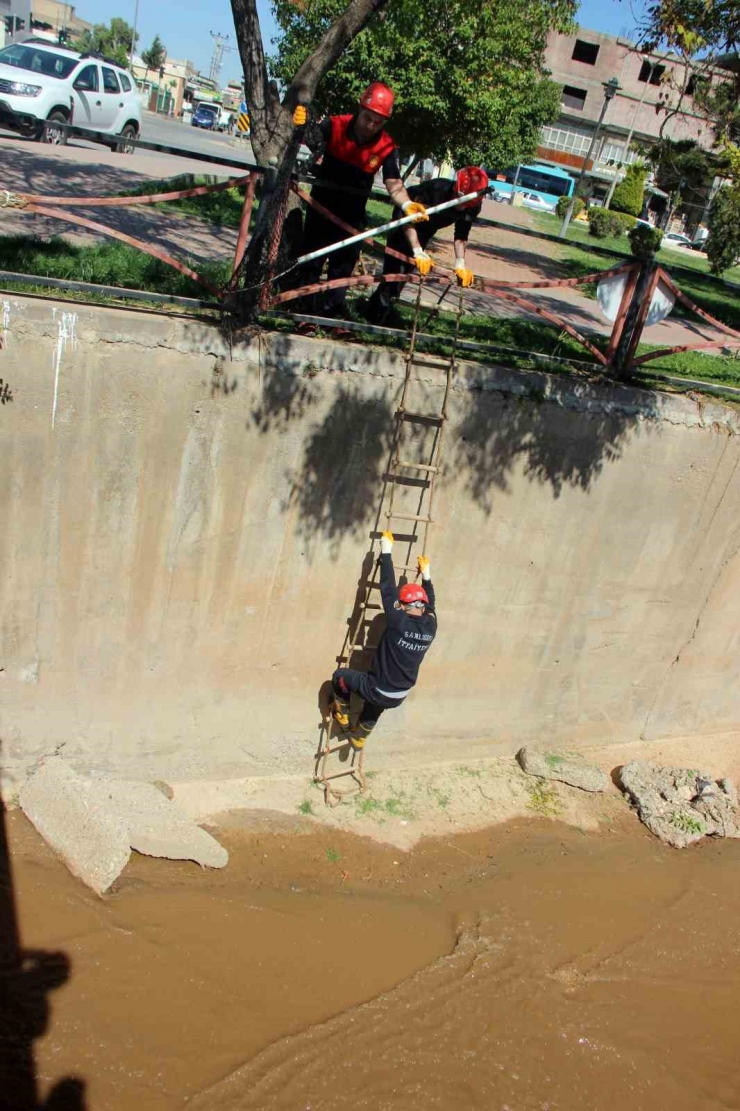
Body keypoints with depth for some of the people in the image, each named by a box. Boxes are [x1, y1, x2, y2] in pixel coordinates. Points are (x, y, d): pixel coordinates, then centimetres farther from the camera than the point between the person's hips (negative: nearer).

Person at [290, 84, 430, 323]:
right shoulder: (335, 126, -16)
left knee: (343, 265, 8)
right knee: (310, 258, 3)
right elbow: (308, 139, -27)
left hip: (353, 211, 2)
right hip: (323, 202, -1)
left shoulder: (386, 147, -13)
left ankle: (331, 312, 18)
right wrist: (298, 127, -51)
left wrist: (406, 204, -39)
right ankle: (302, 309, 13)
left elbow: (394, 183, -19)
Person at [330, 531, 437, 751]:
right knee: (372, 711, 38)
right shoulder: (430, 627, -9)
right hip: (399, 696, 6)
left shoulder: (398, 621, -24)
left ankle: (342, 717, 35)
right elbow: (430, 603, 11)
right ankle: (358, 739, 58)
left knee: (340, 675, 21)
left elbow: (388, 588, -17)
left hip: (378, 691, -6)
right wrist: (426, 574, 23)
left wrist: (386, 551, -9)